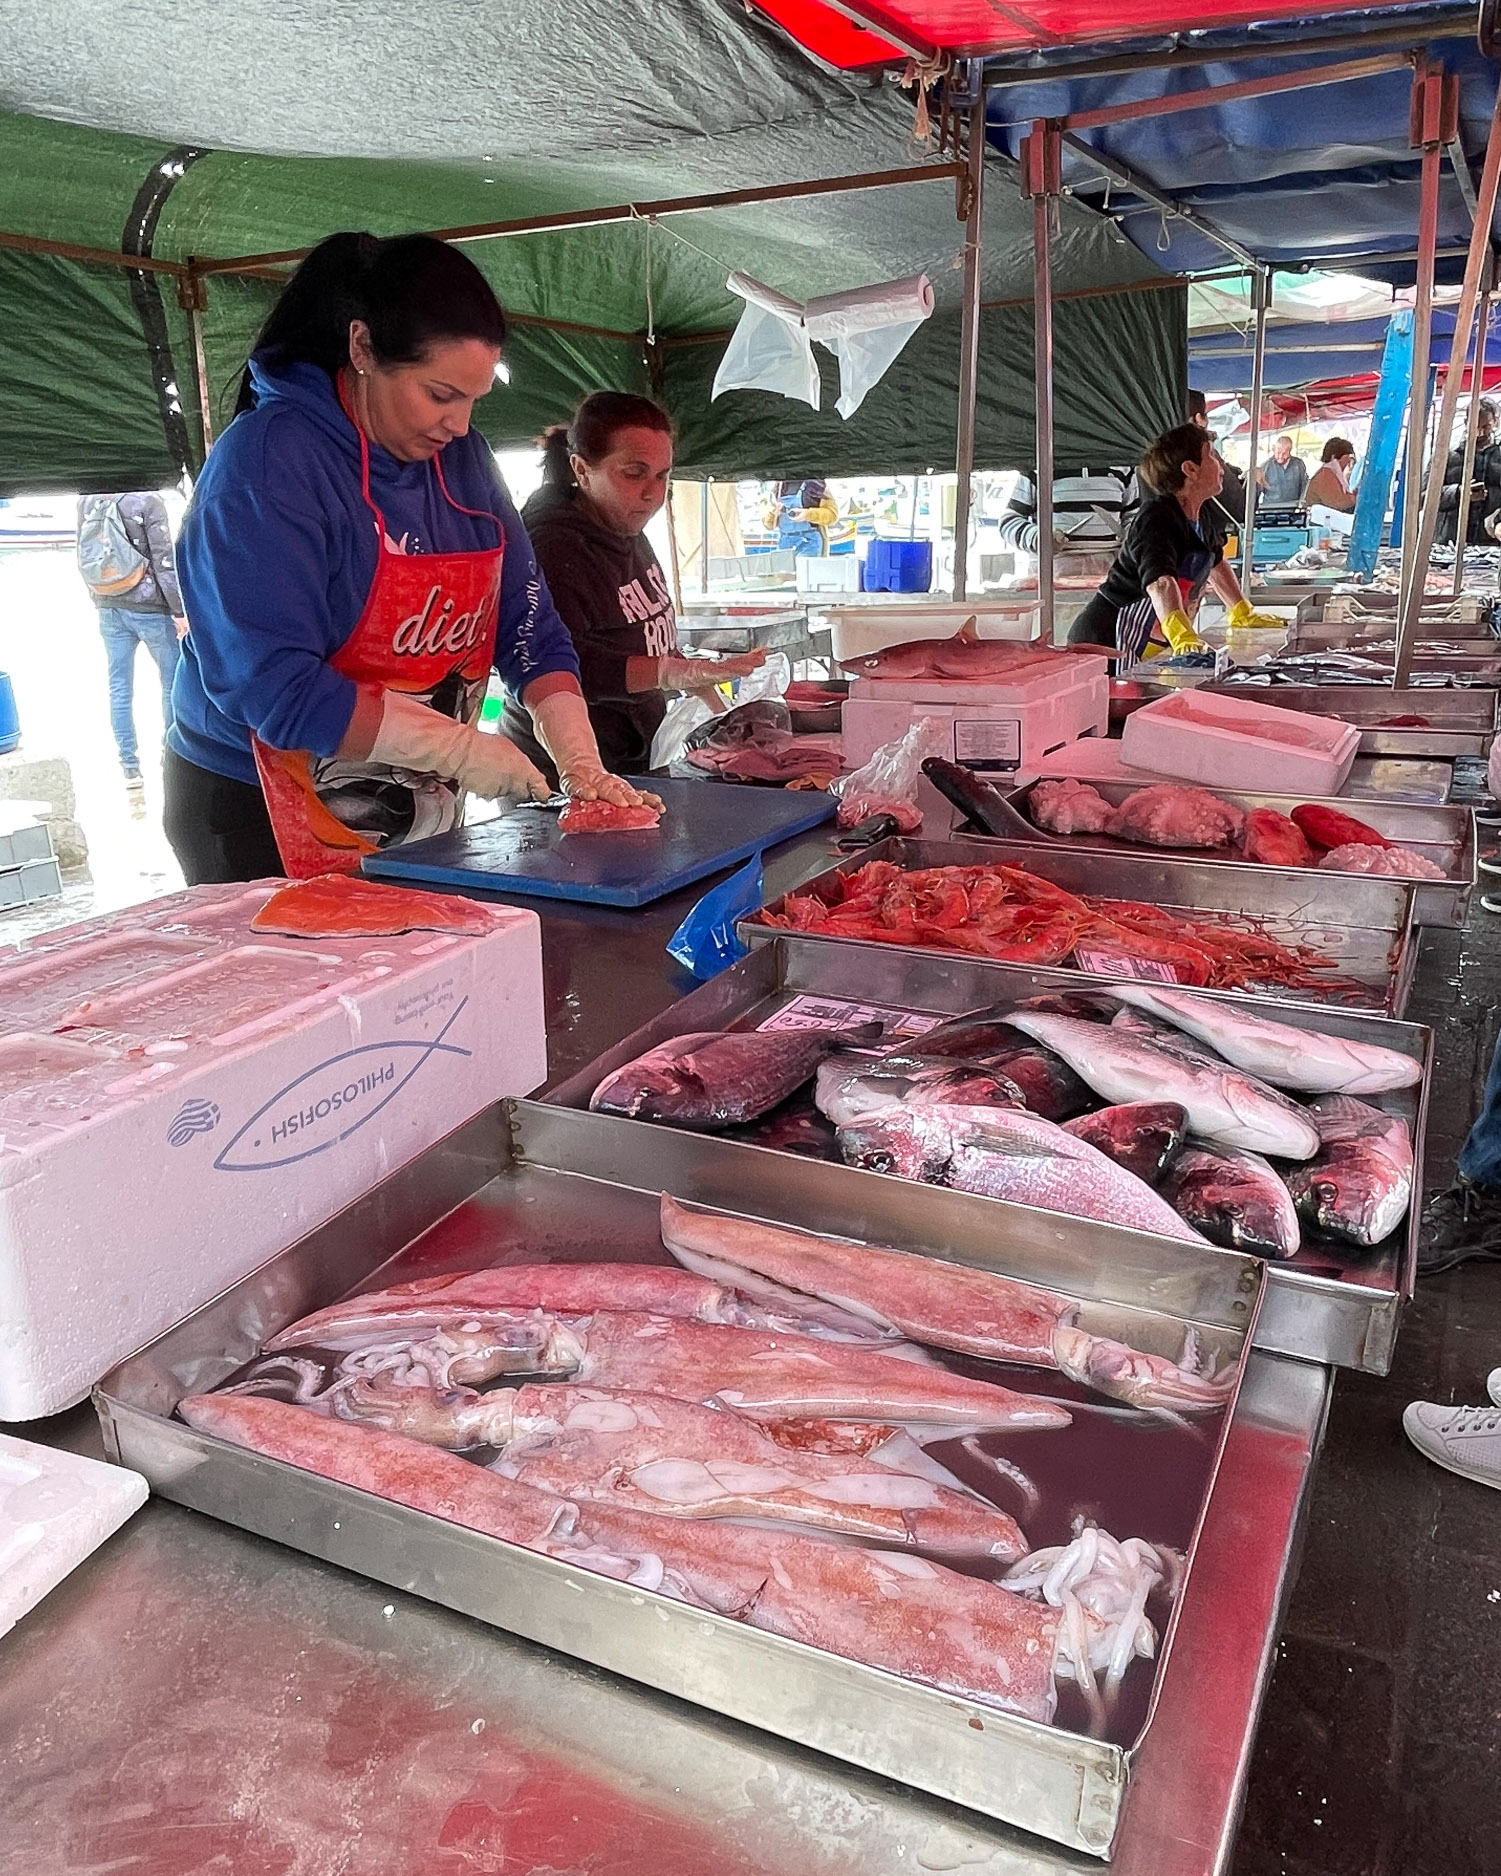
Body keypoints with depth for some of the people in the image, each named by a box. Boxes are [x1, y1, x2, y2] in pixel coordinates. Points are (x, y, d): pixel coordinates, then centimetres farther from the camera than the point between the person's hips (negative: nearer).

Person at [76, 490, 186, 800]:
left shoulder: (86, 499, 5)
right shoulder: (148, 501, -12)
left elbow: (85, 554, 10)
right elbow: (164, 561, -15)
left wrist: (99, 602, 19)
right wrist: (179, 610, -9)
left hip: (109, 609, 5)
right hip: (149, 609, -5)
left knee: (119, 688, 7)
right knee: (173, 683, 8)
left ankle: (130, 772, 8)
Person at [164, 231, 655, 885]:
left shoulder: (462, 457, 2)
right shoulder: (265, 463, -19)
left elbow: (528, 622, 1)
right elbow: (273, 686, -26)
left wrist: (579, 760, -13)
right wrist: (461, 749, -25)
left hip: (418, 819, 7)